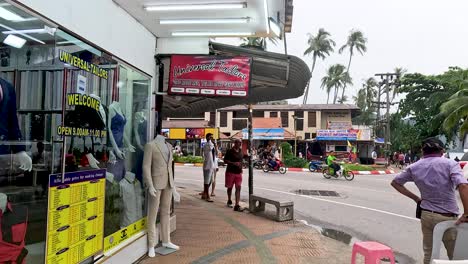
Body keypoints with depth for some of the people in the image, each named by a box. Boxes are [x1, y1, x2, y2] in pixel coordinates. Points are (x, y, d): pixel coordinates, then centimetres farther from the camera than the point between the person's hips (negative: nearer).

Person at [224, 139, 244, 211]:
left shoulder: (240, 151, 9)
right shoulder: (230, 151, -9)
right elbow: (225, 160, -10)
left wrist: (241, 168, 13)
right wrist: (233, 163, -22)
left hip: (239, 173, 4)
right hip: (230, 172, -4)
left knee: (238, 188, -5)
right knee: (230, 187, 11)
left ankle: (237, 206, -7)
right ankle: (229, 201, 36)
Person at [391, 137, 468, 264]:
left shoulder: (415, 167, 3)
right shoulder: (450, 164, -8)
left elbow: (395, 182, 12)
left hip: (426, 215, 3)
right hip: (447, 217, -3)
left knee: (429, 253, 14)